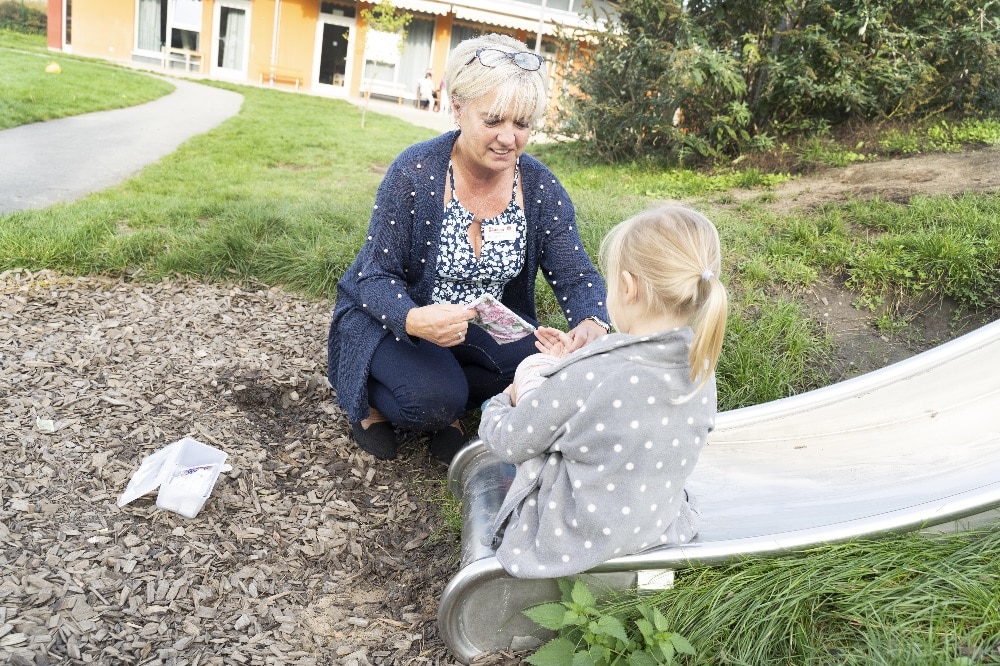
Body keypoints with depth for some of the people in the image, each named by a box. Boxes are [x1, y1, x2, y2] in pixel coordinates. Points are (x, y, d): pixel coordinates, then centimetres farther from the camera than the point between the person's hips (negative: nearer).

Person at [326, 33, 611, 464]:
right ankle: (372, 401, 4)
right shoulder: (415, 173, -20)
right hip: (389, 319, -4)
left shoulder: (542, 188, -8)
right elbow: (375, 278, -19)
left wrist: (592, 322, -34)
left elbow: (576, 275, -9)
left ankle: (448, 406, 2)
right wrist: (414, 319, -42)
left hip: (484, 329, 4)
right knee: (436, 398, -31)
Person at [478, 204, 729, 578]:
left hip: (574, 539, -6)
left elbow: (506, 443, -14)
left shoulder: (586, 377, -31)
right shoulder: (700, 368, -11)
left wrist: (500, 404, 8)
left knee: (531, 367, 6)